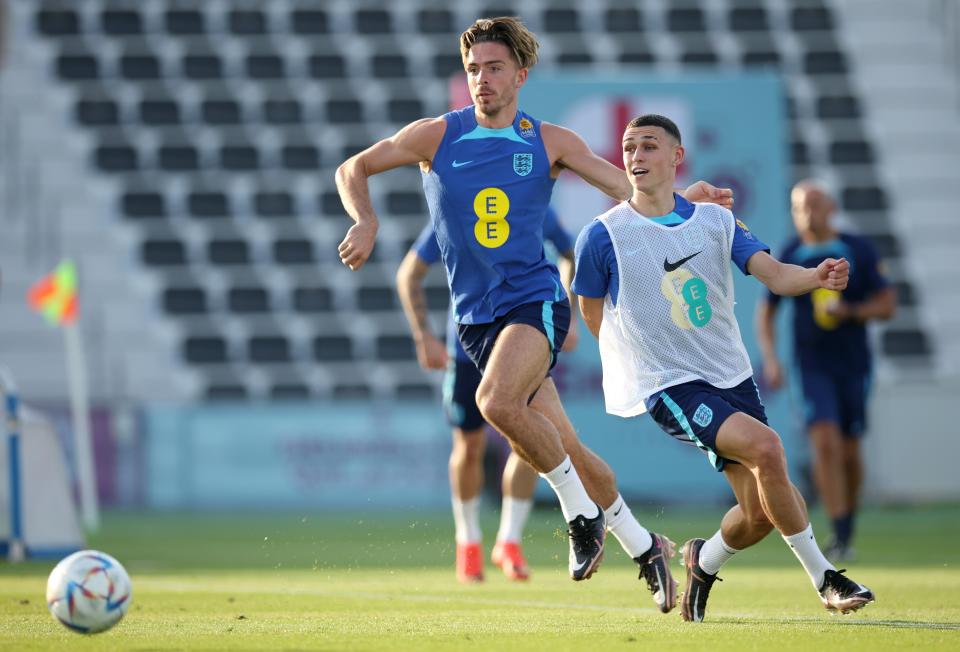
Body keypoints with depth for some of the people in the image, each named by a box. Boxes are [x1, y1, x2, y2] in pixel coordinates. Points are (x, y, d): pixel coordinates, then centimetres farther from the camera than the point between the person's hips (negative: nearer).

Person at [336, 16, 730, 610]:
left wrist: (682, 194, -15)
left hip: (535, 299, -3)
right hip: (476, 317, 3)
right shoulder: (436, 136, 3)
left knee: (497, 402, -31)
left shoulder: (548, 142, 2)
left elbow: (630, 187, 2)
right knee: (564, 448, 3)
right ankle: (643, 547, 22)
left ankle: (582, 509, -12)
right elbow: (353, 169, 9)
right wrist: (366, 222, -10)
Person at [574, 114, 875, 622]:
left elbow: (772, 273, -6)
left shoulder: (715, 220, 5)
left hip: (732, 375, 5)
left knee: (761, 512, 2)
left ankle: (703, 560, 36)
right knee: (765, 447, -27)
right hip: (668, 386, -5)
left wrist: (818, 276, -27)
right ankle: (824, 579, -15)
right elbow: (593, 313, 7)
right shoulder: (603, 236, -7)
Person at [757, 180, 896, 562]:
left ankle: (848, 528, 27)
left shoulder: (859, 251, -1)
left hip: (853, 364, 1)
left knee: (849, 452, 6)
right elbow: (766, 312, 11)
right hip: (813, 367, -1)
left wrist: (851, 311, -17)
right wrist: (770, 359, -2)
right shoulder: (788, 258, 1)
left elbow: (887, 304, 1)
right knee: (825, 444, -17)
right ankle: (839, 537, -19)